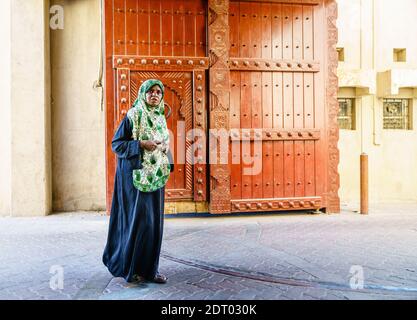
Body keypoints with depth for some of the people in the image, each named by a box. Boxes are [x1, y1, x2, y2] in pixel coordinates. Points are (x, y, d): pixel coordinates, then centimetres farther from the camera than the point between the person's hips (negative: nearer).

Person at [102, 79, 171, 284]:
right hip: (136, 174, -6)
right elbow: (116, 143, -7)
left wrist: (165, 147, 1)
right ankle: (130, 268, 13)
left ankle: (150, 268, 16)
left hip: (155, 175, 6)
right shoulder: (132, 116, -5)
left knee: (154, 220, 6)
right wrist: (141, 144, -19)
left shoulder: (161, 118, 13)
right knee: (137, 219, -4)